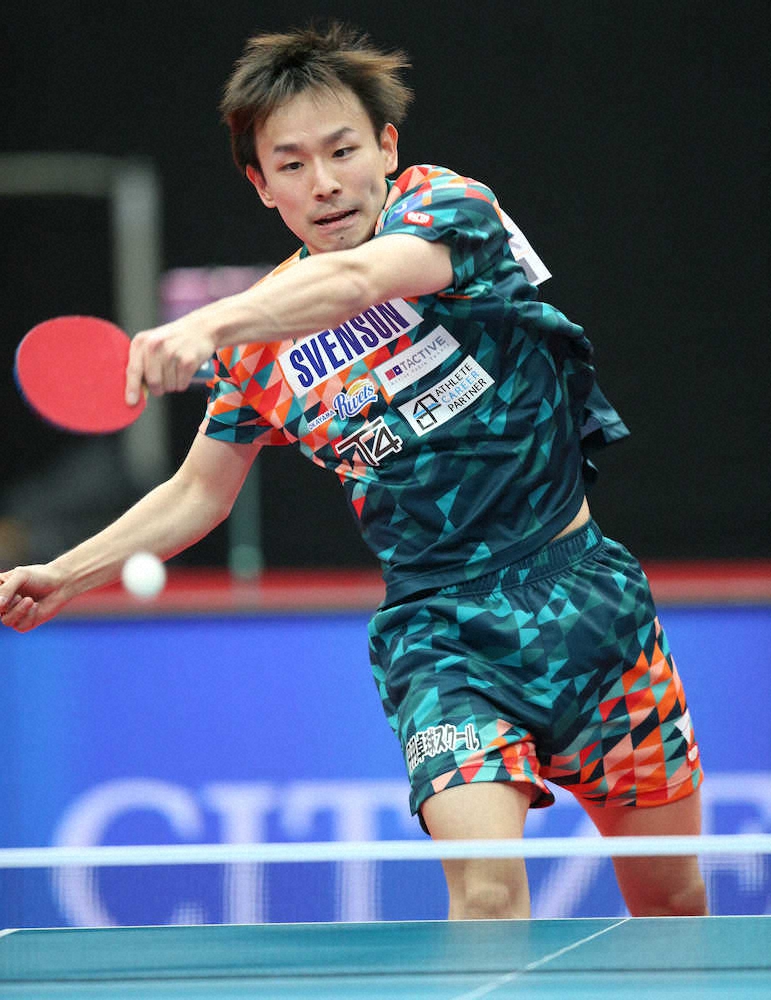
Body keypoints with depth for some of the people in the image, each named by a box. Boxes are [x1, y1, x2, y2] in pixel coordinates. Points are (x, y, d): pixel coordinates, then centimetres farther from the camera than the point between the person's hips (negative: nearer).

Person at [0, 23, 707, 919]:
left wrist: (209, 322, -49)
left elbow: (359, 278, -32)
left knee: (672, 901, 9)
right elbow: (197, 494, 15)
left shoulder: (446, 204, -9)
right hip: (438, 628, 1)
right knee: (486, 886, -22)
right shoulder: (260, 337, 1)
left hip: (583, 595, -1)